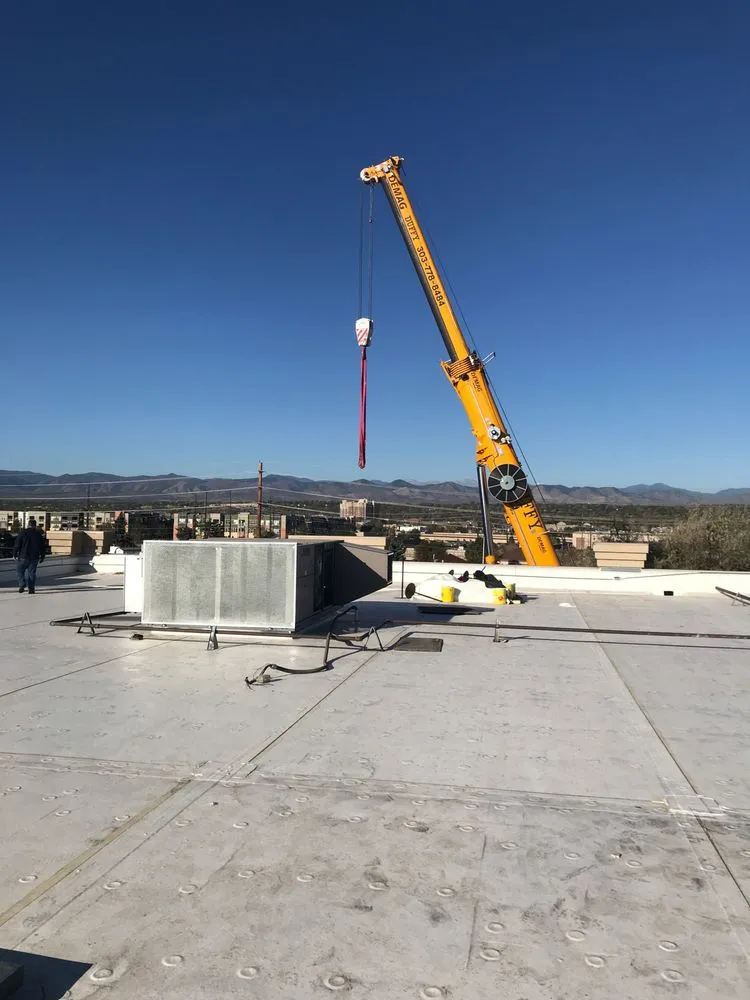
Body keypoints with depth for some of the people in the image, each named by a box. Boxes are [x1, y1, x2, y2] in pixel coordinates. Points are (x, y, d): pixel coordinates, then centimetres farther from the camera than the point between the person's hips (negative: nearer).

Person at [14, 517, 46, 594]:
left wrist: (14, 554, 2)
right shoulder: (39, 534, 4)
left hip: (23, 556, -2)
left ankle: (22, 585, -2)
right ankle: (31, 589, 5)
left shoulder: (22, 533, -5)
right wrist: (42, 557, 16)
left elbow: (17, 544, -7)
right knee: (31, 572, 7)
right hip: (34, 557, 2)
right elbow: (43, 546, 8)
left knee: (20, 570, 12)